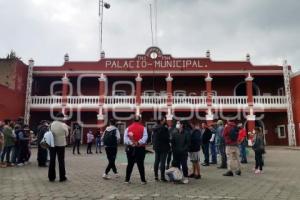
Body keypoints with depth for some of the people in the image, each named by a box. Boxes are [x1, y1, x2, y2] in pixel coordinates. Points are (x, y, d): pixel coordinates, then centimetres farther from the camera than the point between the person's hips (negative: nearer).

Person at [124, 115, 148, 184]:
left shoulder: (128, 128, 5)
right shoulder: (143, 128, 0)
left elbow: (125, 138, -7)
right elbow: (145, 137, -15)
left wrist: (131, 143, -17)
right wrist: (139, 142, -21)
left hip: (130, 148, 2)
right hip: (140, 148, -2)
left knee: (130, 164, 11)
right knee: (140, 164, 5)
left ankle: (127, 179, 15)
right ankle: (143, 180, 8)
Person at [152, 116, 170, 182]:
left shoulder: (155, 128, 6)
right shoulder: (164, 128, -17)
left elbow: (153, 138, 13)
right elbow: (167, 138, -15)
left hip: (156, 147, 7)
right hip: (163, 147, -7)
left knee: (156, 161, 13)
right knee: (162, 162, -2)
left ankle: (156, 176, 19)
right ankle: (162, 176, 2)